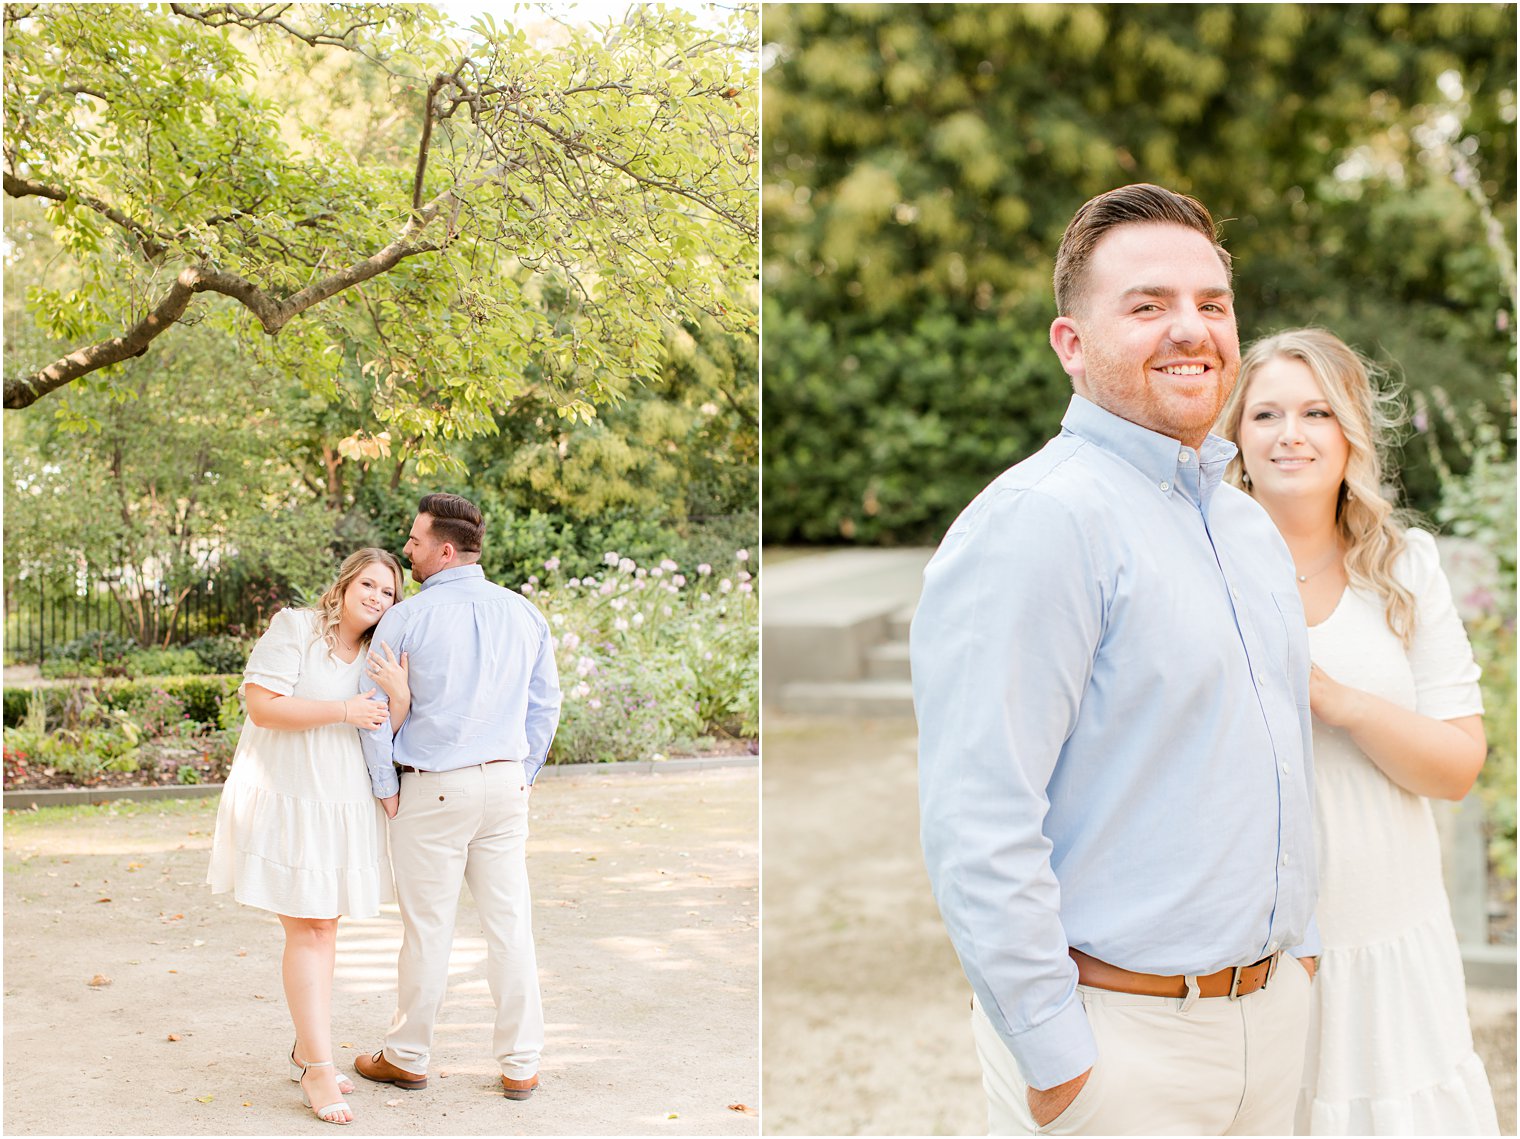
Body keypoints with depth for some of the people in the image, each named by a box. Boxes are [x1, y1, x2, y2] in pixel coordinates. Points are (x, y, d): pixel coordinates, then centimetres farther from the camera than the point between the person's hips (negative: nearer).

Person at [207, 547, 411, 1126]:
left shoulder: (381, 655, 11)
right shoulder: (295, 628, -7)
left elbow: (388, 738, 6)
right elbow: (262, 705, -16)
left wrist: (400, 696, -14)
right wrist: (342, 711, -19)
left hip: (346, 807, 6)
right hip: (288, 800, -6)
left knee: (325, 925, 12)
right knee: (306, 928, -8)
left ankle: (306, 1049, 25)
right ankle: (319, 1070, -6)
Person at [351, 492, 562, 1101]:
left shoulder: (405, 619, -10)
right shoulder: (524, 614, 4)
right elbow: (546, 704, 9)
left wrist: (386, 789, 2)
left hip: (432, 790, -4)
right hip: (506, 786, 4)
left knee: (428, 927, 7)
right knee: (510, 921, 8)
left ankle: (407, 1057, 22)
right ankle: (520, 1065, 13)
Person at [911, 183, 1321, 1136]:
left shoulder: (1253, 530, 12)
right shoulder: (1034, 522, -17)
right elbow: (977, 824, -23)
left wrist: (1297, 945, 18)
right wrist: (1057, 1061, -21)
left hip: (1273, 1012, 8)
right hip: (1122, 1037, -8)